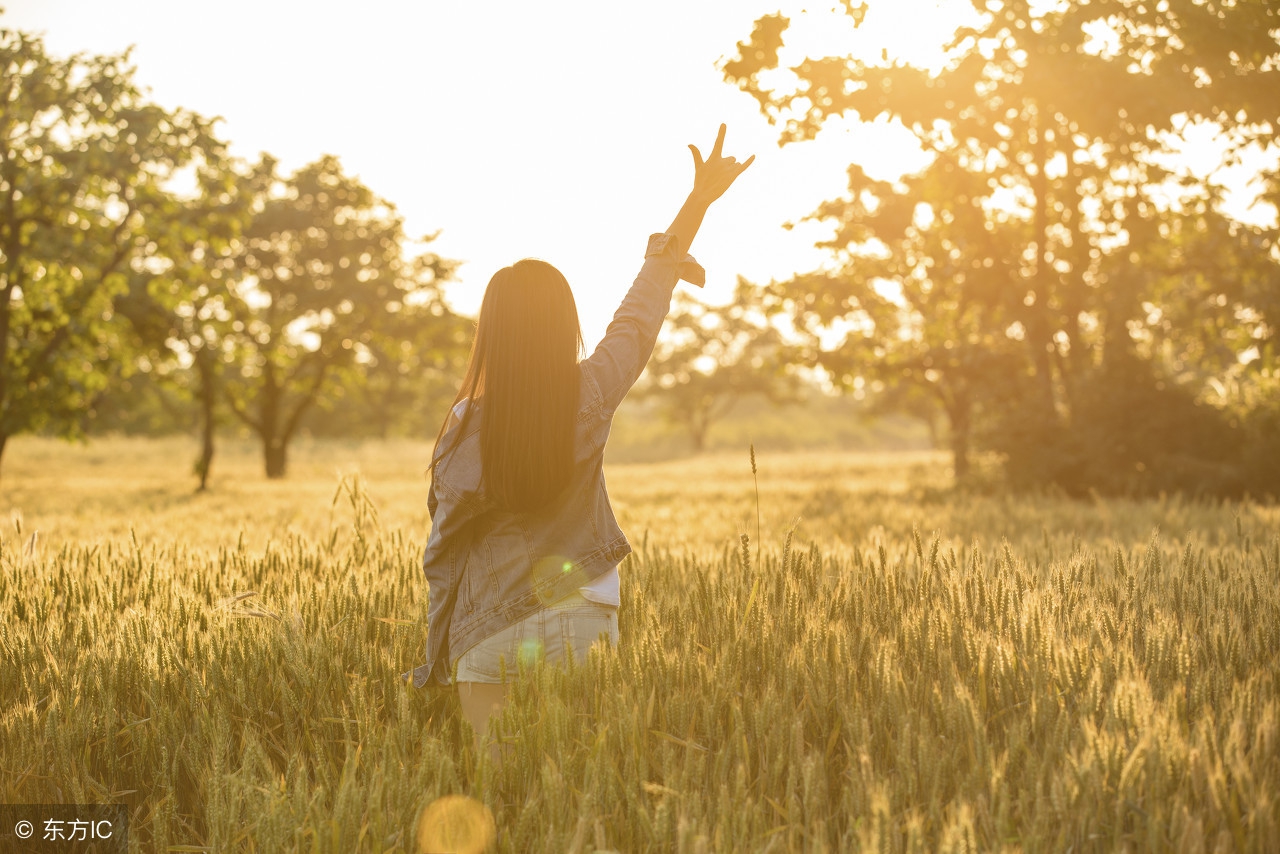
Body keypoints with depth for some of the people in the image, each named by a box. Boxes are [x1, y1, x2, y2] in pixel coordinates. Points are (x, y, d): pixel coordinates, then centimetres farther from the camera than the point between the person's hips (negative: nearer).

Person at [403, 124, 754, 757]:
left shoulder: (465, 426, -11)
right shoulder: (591, 398, -8)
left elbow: (443, 551, -4)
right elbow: (640, 313, 5)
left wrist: (437, 660, 9)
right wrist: (699, 200, 18)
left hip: (490, 636, -1)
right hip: (581, 625, 1)